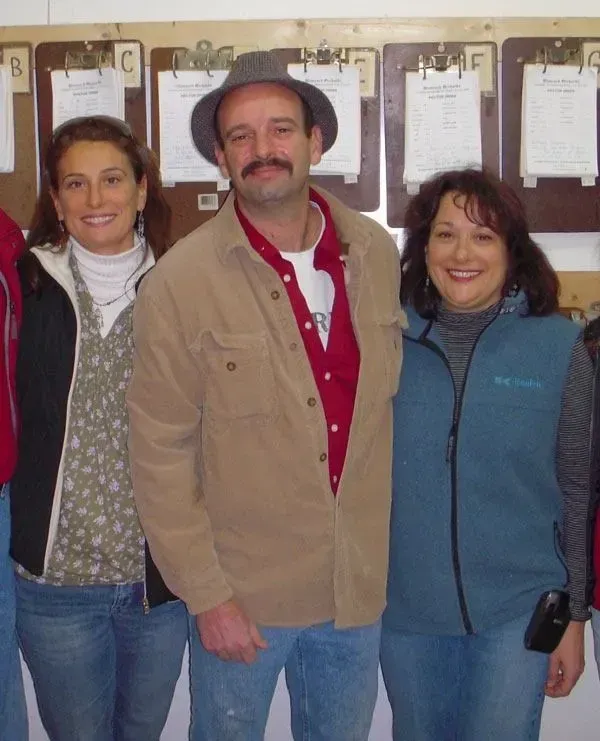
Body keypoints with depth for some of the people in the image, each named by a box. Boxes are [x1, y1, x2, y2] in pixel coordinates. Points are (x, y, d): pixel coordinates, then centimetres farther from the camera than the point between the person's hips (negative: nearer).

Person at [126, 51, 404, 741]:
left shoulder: (378, 253, -2)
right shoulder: (178, 281, -15)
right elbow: (159, 453, -12)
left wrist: (387, 552, 10)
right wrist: (205, 593, -11)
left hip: (361, 584, 4)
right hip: (241, 594, -3)